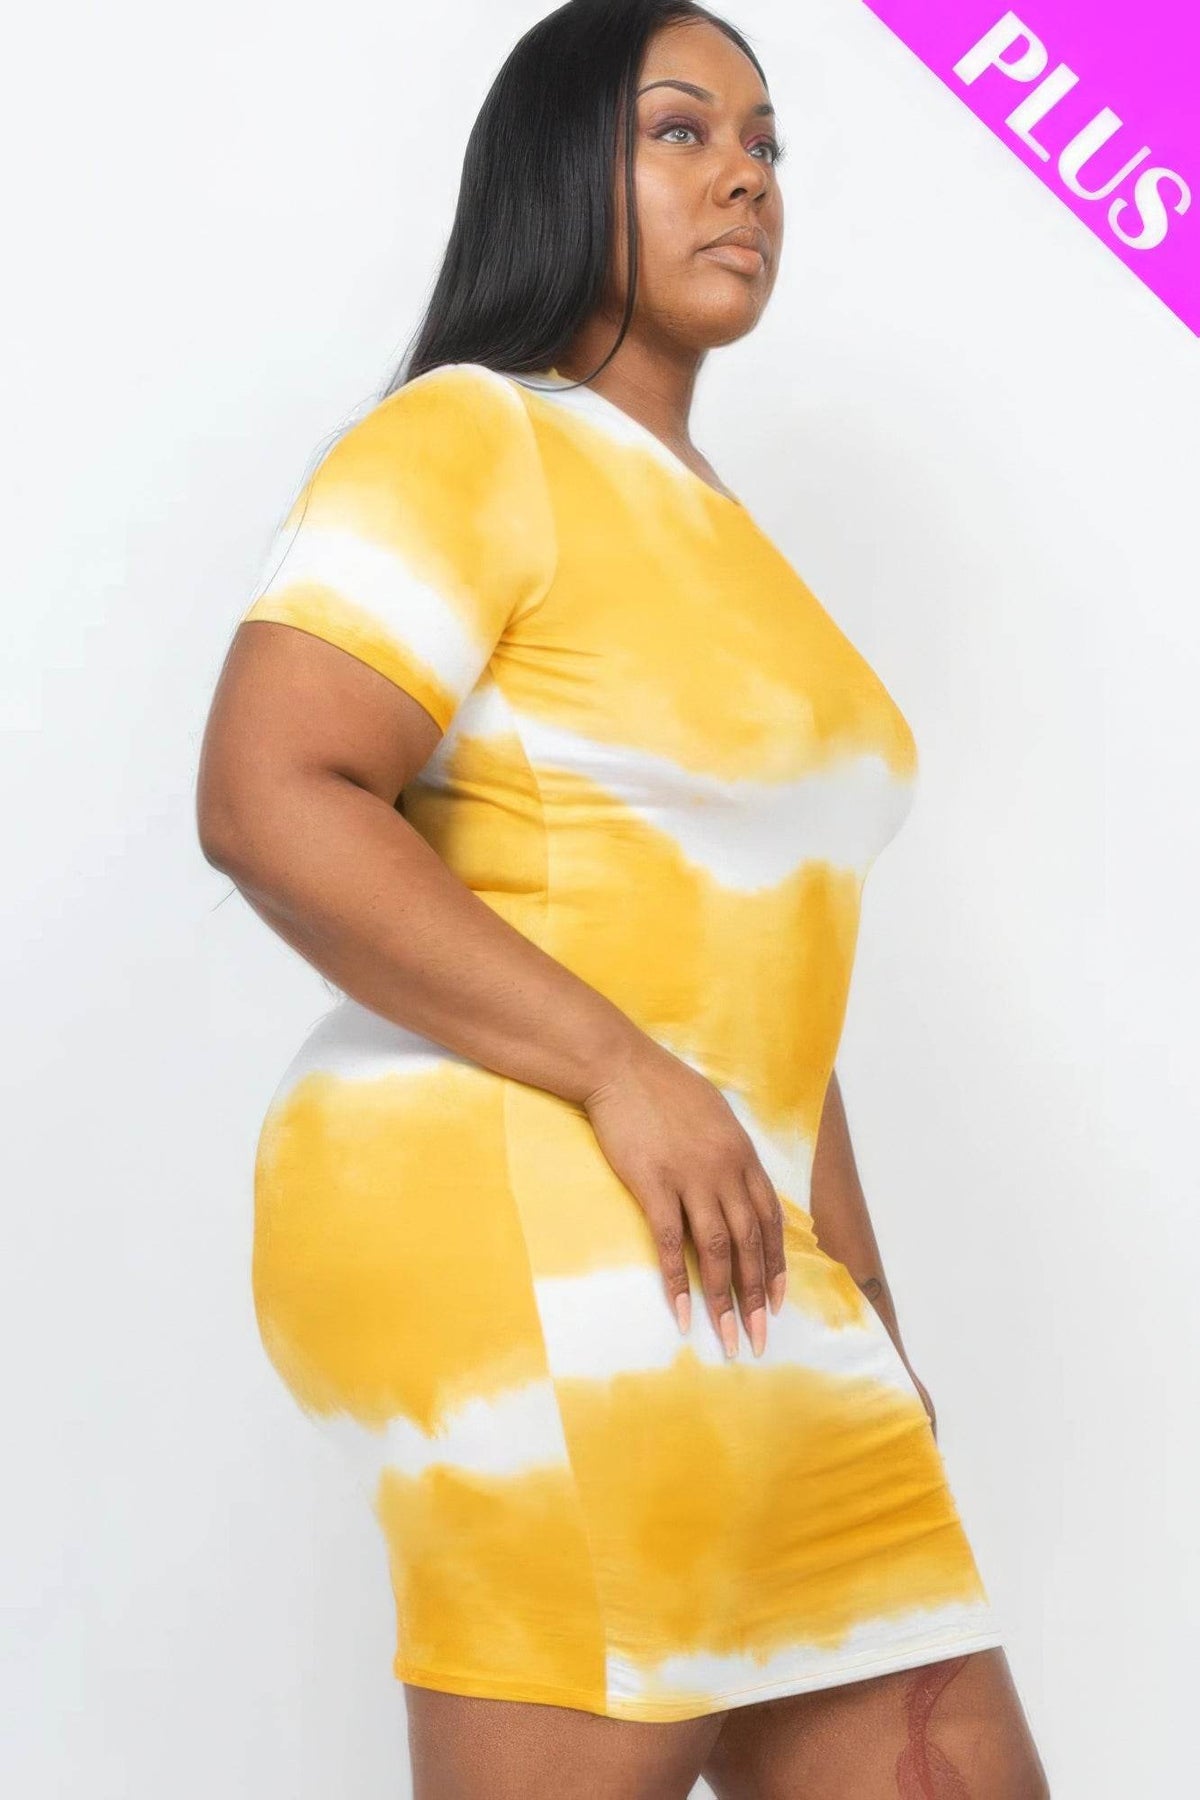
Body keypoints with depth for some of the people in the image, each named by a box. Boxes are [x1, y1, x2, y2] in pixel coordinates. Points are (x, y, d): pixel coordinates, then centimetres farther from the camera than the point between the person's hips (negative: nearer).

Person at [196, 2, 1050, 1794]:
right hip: (516, 1215, -9)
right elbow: (267, 798, -17)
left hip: (713, 1268, 9)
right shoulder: (469, 439, -3)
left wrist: (863, 1307, 19)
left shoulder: (719, 534, 24)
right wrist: (621, 1075, -19)